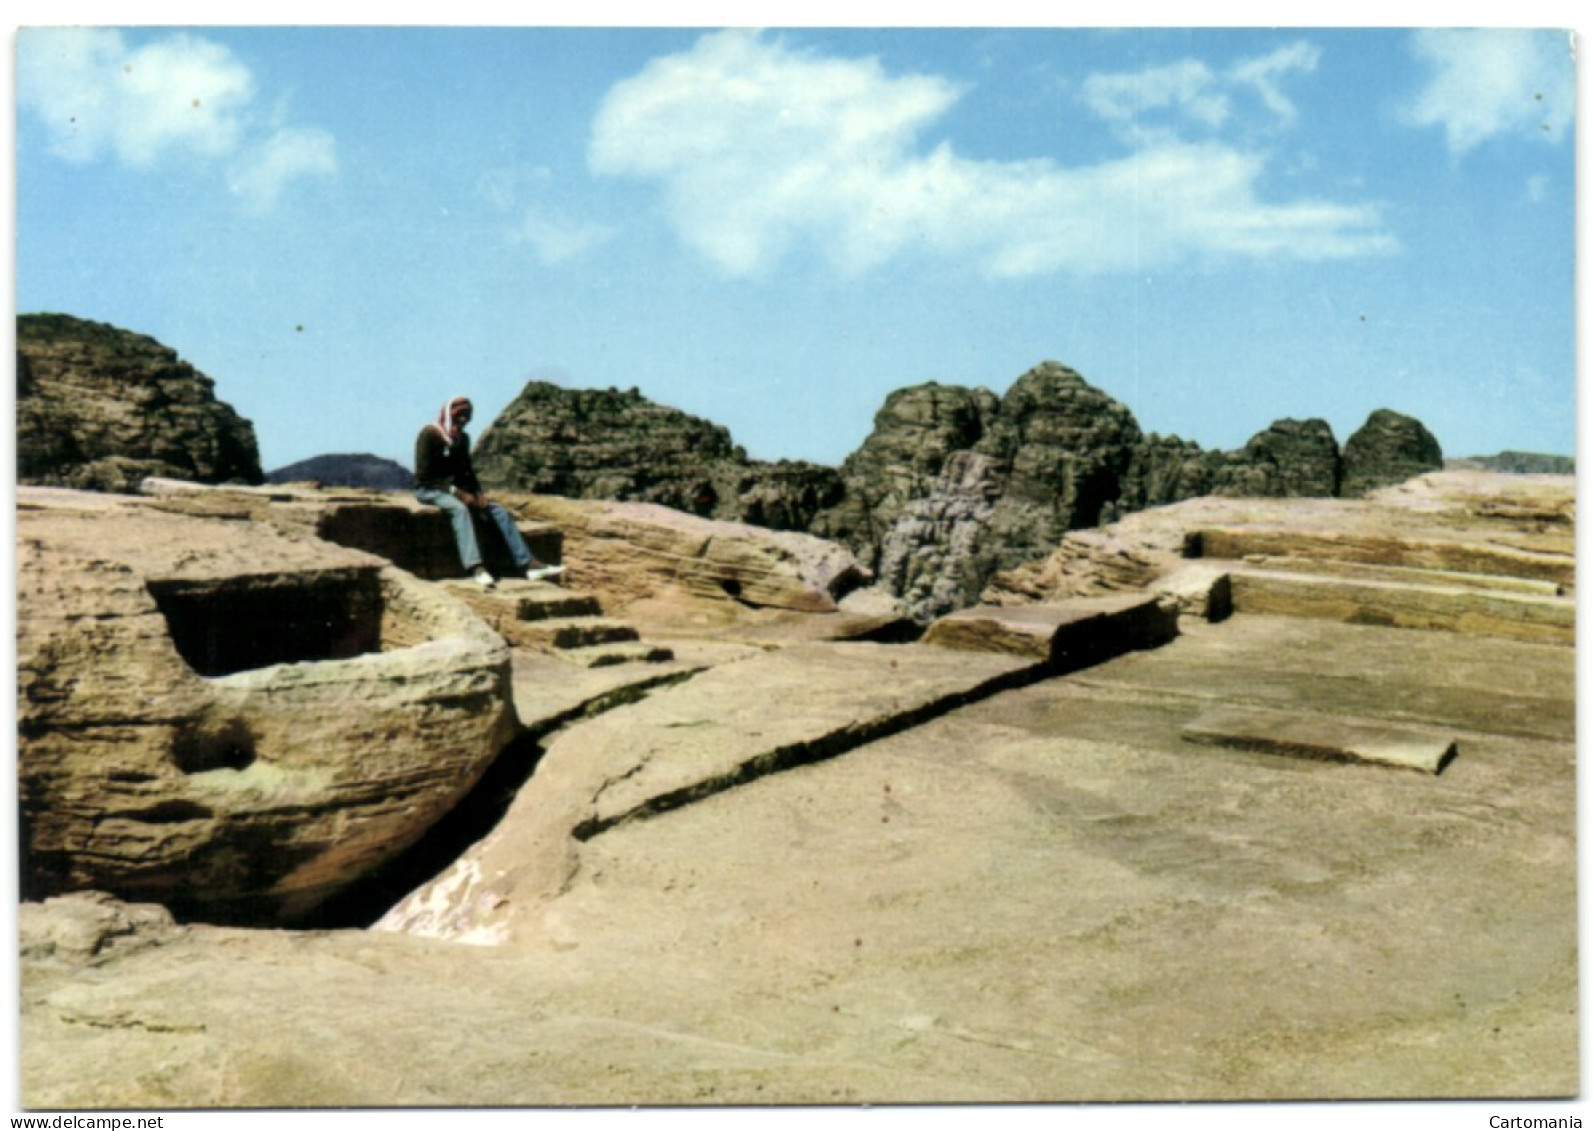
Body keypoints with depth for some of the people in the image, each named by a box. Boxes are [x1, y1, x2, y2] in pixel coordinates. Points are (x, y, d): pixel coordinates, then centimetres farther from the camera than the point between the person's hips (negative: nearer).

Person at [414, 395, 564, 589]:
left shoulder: (463, 438, 11)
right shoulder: (429, 434, -10)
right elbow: (424, 475, -16)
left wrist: (478, 492, -3)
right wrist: (455, 491, -24)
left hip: (456, 489, 7)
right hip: (429, 490, -7)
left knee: (498, 510, -12)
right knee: (459, 509, -38)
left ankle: (528, 565, -21)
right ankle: (476, 569, -56)